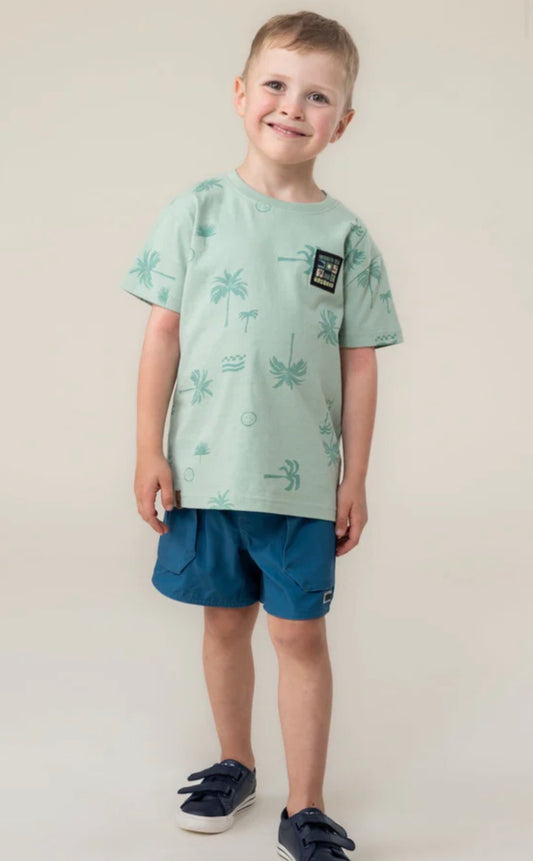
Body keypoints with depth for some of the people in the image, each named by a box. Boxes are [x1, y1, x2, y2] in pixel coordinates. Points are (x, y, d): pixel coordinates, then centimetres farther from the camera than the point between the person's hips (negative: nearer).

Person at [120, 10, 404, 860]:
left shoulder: (346, 236, 0)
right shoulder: (197, 210, -1)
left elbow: (359, 365, 2)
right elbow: (163, 333, 0)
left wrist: (355, 480, 1)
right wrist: (149, 449, -3)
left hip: (303, 479, 0)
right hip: (205, 469, 1)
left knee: (300, 633, 5)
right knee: (226, 621, 15)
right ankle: (235, 765, 36)